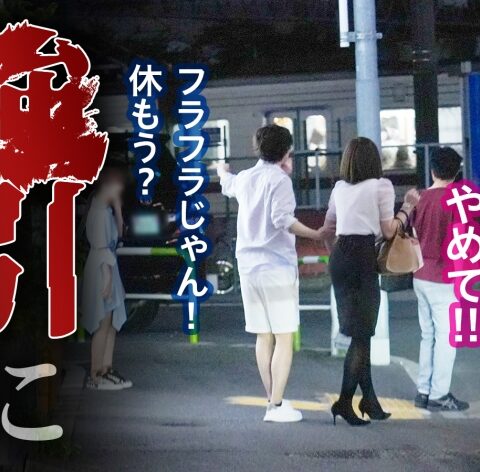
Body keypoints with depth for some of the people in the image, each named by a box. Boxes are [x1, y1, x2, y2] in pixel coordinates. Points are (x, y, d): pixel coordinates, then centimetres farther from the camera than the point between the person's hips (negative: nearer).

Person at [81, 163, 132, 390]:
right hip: (101, 268, -10)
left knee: (113, 321, 11)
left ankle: (106, 370, 16)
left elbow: (117, 234, 20)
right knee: (103, 323, -6)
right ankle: (95, 375, -1)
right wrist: (107, 275, -21)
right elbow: (100, 245, -20)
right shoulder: (100, 209, -15)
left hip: (108, 267, 10)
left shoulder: (105, 209, 14)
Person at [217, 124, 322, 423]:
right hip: (278, 266, -7)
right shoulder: (280, 179, -8)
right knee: (284, 339, -3)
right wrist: (316, 235, -22)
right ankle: (276, 406, -6)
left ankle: (273, 401, 17)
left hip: (249, 266, 7)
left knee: (264, 338, 12)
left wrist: (222, 171, 57)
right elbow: (282, 219, -22)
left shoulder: (244, 178, 12)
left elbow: (228, 185, 36)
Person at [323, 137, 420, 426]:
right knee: (362, 333, -1)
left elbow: (328, 229, 19)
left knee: (358, 332, 13)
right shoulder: (381, 186, -1)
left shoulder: (340, 187, 15)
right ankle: (345, 401, -5)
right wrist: (407, 208, 9)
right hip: (364, 258, -6)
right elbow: (388, 231, -3)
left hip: (339, 258, 6)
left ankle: (369, 399, 18)